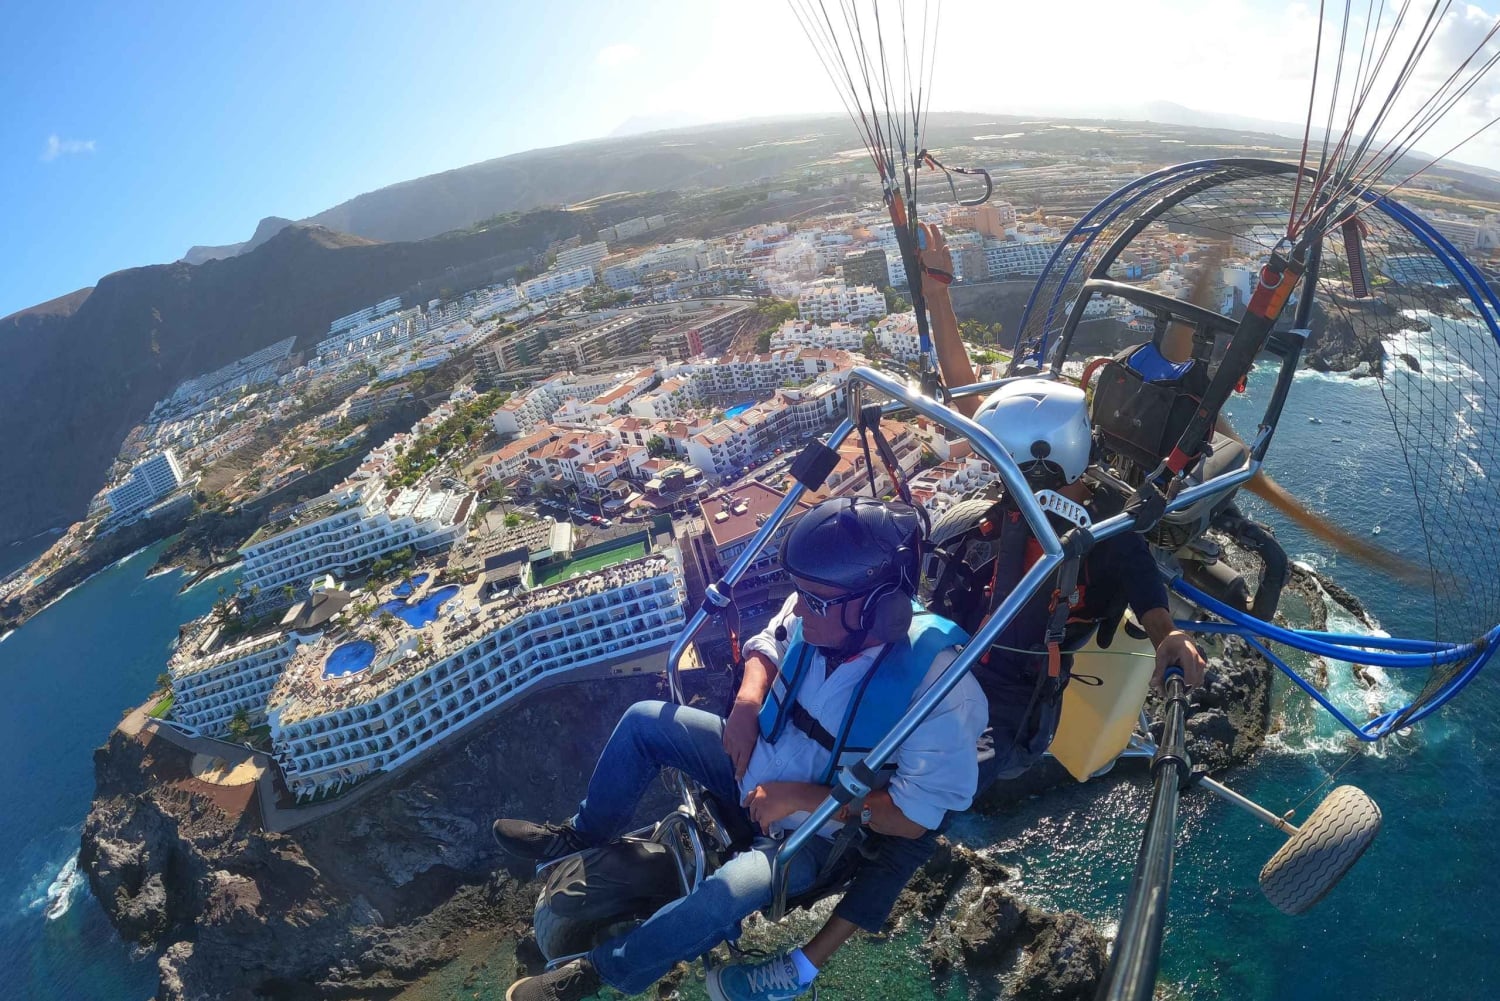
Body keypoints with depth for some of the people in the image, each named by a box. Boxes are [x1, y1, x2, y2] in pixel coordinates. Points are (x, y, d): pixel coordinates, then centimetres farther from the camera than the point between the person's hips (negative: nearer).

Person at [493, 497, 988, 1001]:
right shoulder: (819, 610, -20)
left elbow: (914, 816, -28)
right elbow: (769, 642, 4)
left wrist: (801, 797, -27)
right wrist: (747, 703, -14)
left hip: (822, 831, -6)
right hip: (759, 763, 6)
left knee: (726, 895, -30)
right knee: (644, 720, 1)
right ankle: (585, 834, 26)